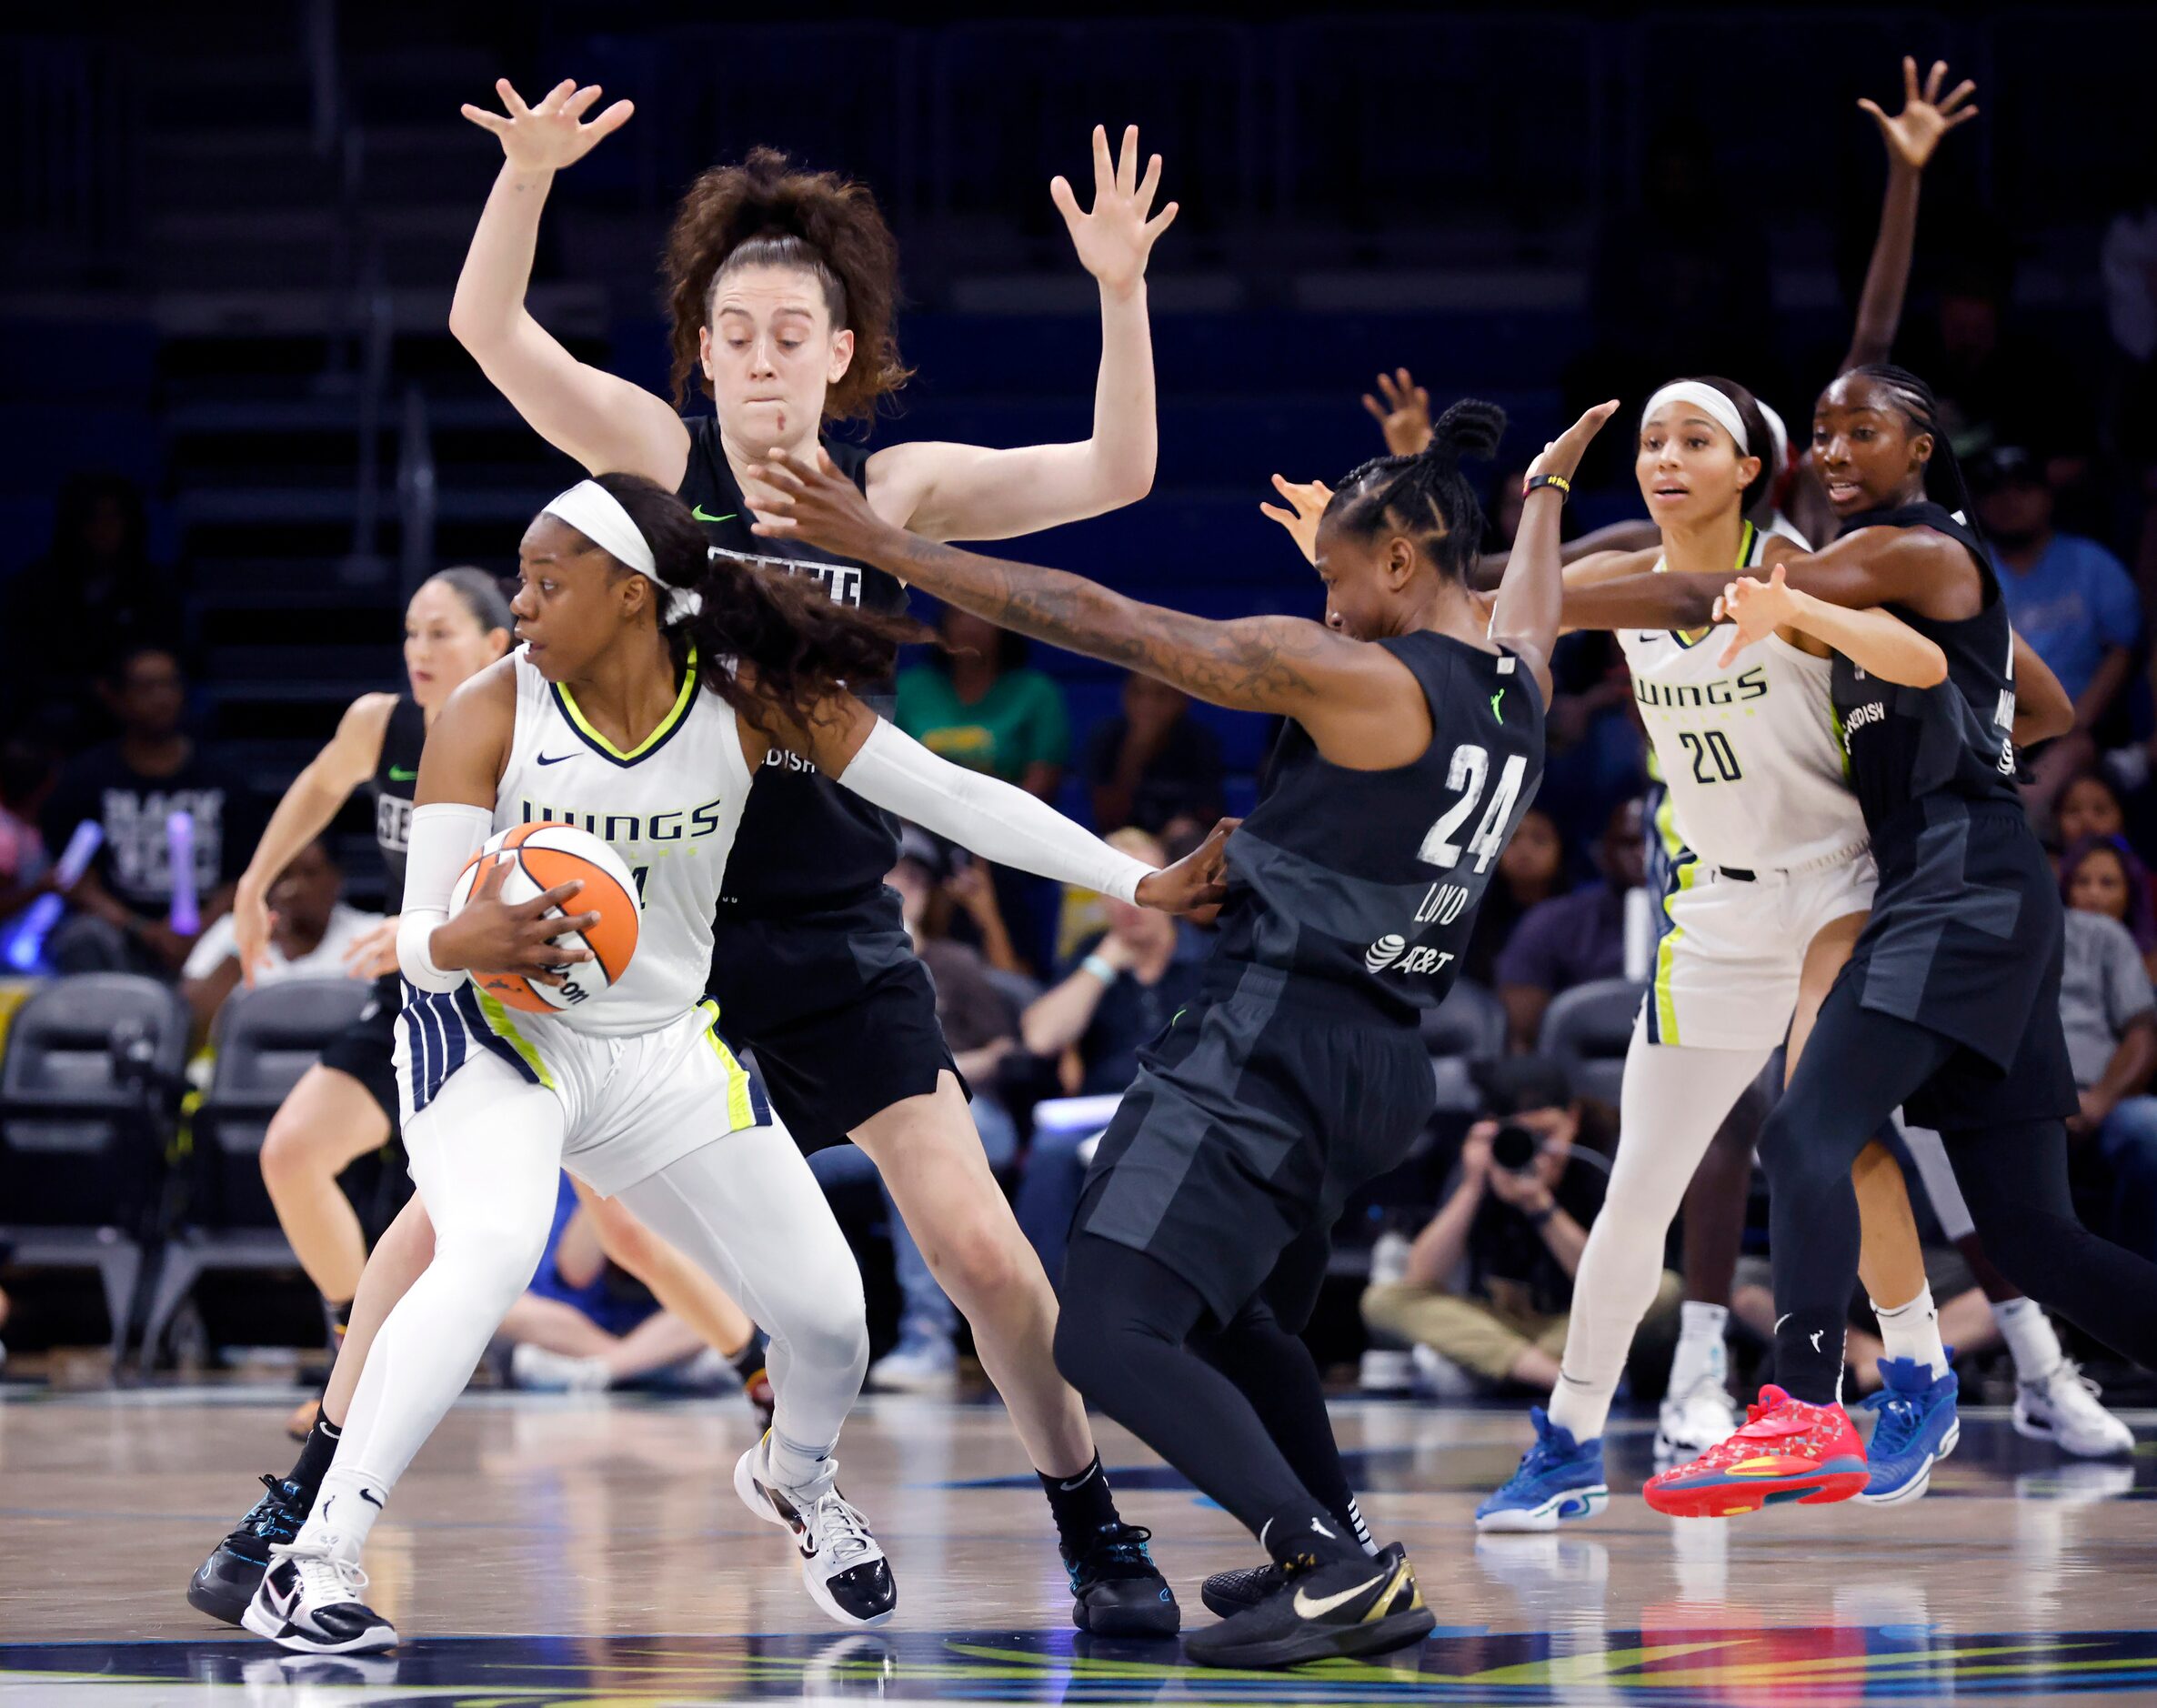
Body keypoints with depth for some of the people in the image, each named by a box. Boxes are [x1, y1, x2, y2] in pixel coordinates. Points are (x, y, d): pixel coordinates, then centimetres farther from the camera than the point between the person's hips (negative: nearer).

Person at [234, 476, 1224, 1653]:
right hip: (491, 1031, -3)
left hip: (663, 1050, 3)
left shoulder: (746, 695, -14)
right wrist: (462, 945, -45)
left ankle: (795, 1479, 40)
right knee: (487, 1258, -33)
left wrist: (1141, 884, -15)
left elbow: (952, 795, -11)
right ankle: (311, 1568, -30)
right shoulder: (491, 713, -19)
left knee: (826, 1313, 2)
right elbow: (416, 931, -20)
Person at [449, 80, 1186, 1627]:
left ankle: (1096, 1534, 13)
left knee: (981, 1250, -4)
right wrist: (529, 169, -33)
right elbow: (487, 329, -16)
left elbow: (1115, 473, -11)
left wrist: (1121, 290, -25)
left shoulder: (894, 491, -1)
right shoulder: (660, 454, -4)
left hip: (833, 936, 1)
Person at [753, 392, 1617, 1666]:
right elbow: (1527, 606, 37)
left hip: (1277, 1046, -9)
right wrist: (1550, 489, 58)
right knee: (1239, 1319, 31)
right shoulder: (1516, 690, 9)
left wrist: (882, 545, -8)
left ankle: (1338, 1567, -22)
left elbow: (1099, 621, -12)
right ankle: (1337, 1567, 36)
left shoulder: (1351, 678, -12)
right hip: (1387, 1069, 9)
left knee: (1112, 1340, -15)